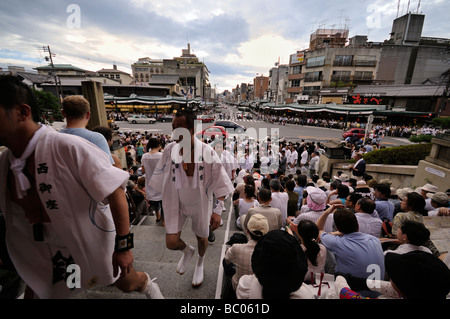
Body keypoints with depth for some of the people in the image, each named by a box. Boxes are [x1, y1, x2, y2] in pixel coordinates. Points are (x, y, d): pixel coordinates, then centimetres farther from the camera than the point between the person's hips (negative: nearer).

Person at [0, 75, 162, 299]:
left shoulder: (67, 147, -27)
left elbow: (115, 191, -27)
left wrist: (124, 245, -25)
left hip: (95, 243, -5)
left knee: (128, 283, 16)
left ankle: (150, 287, 50)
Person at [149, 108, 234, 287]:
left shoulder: (207, 152, -22)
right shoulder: (170, 150, -14)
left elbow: (221, 183, -17)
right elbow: (160, 177, 3)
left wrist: (218, 211, -19)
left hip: (200, 204, -1)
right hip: (177, 203, 2)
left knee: (202, 239, 18)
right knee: (171, 243, -2)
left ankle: (200, 263, 55)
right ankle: (187, 251, 38)